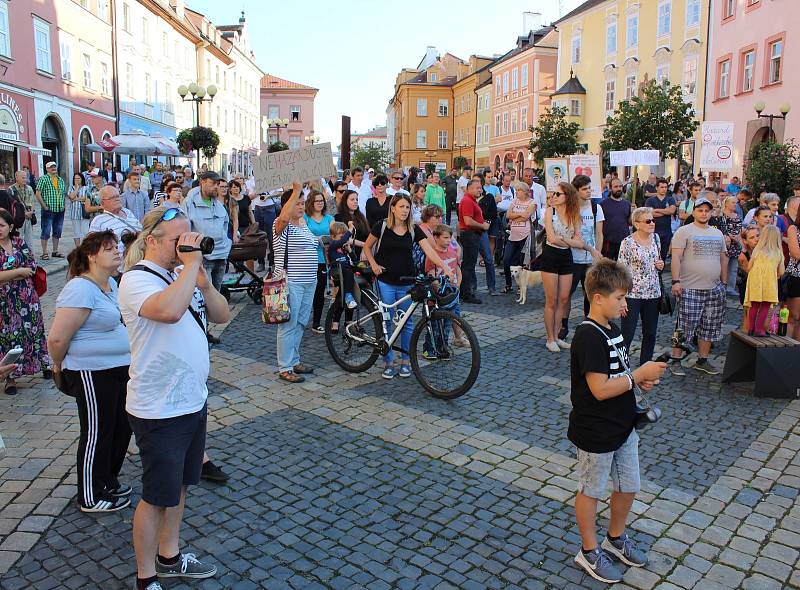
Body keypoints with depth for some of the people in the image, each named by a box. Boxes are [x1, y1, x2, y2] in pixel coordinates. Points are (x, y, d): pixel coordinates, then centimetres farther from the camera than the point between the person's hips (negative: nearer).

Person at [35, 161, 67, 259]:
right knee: (46, 231, -3)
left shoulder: (61, 180, 14)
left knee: (57, 232, 11)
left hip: (60, 210, 6)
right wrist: (44, 206, -12)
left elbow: (64, 193, 21)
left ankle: (55, 251, 20)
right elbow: (38, 194, -9)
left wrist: (63, 205, 9)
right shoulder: (43, 179, -4)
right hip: (48, 210, -6)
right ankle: (44, 253, 0)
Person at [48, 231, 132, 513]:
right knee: (97, 434, 5)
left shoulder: (110, 284, 9)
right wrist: (60, 366, -5)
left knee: (122, 428, 18)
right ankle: (91, 498, 22)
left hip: (120, 367, 9)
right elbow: (57, 338, -23)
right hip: (92, 374, -9)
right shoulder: (81, 289, -21)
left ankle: (107, 481, 37)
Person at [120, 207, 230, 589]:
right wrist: (192, 263, -28)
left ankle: (169, 558, 41)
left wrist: (203, 281, -11)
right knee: (157, 497, 7)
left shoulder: (181, 275, 6)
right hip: (159, 411, -8)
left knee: (178, 486, 22)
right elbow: (169, 310, -40)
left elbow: (222, 316, 5)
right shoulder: (137, 279, -19)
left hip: (193, 401, 8)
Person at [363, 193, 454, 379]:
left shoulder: (414, 230, 0)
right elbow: (367, 247, 10)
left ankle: (405, 362, 20)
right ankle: (388, 362, 13)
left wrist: (444, 267, -23)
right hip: (386, 282, -2)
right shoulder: (382, 226, -4)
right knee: (386, 321, 1)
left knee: (407, 322, 7)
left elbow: (429, 250, -9)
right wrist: (374, 264, -4)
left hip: (406, 283, 2)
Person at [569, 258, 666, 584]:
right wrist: (639, 375, -20)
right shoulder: (589, 336, -24)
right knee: (591, 490, 10)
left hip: (622, 426, 9)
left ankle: (615, 538, 42)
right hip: (596, 433, -9)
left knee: (629, 486, 20)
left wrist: (641, 377, -1)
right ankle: (590, 551, 27)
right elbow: (600, 389, -28)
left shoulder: (611, 328, 6)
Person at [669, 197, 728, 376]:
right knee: (684, 326, -5)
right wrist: (676, 281, -17)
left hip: (714, 289, 6)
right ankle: (675, 361, 4)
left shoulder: (718, 233, 16)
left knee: (709, 327, 10)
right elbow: (676, 257, -9)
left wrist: (724, 282, 15)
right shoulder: (684, 231, -3)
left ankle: (702, 361, 21)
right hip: (690, 289, -6)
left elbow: (723, 259, 20)